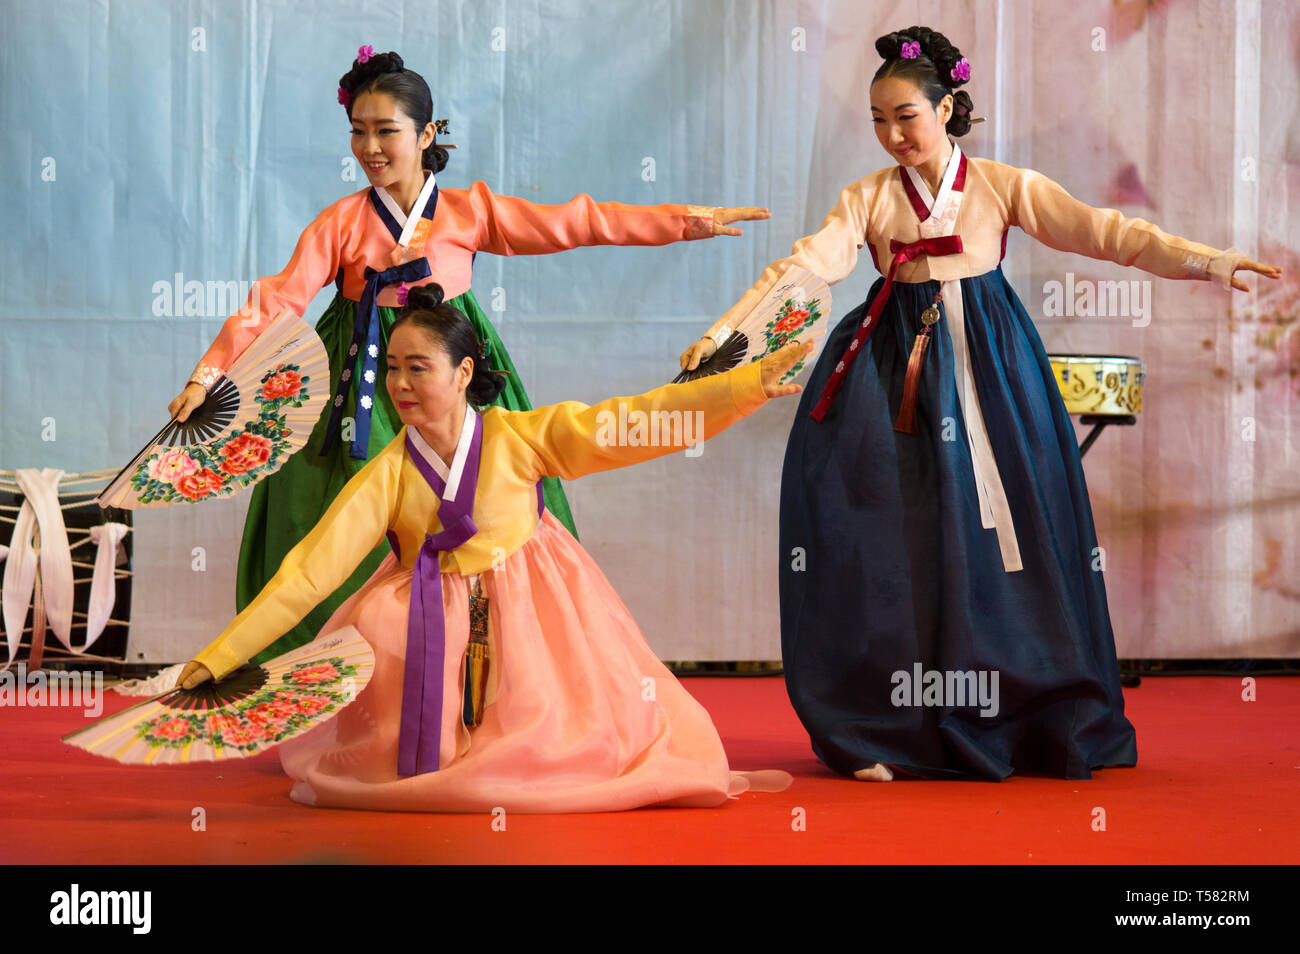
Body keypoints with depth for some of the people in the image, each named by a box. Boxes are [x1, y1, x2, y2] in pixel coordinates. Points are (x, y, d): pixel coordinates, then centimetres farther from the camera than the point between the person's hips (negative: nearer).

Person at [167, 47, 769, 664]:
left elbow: (576, 223, 0)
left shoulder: (468, 211, 0)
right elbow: (278, 300, -7)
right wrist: (208, 375, -17)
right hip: (365, 391, -1)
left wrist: (688, 222, -4)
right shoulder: (341, 224, -2)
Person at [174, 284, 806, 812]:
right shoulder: (387, 476, -8)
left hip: (533, 619, -1)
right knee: (375, 624, -28)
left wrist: (749, 385, -22)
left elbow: (626, 424, -13)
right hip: (439, 628, 1)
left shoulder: (518, 437, -8)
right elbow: (308, 572, -11)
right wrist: (218, 658, -18)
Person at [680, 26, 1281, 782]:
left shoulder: (1003, 186, 3)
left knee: (1007, 532, -3)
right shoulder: (869, 199, 6)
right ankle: (883, 732, -2)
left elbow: (1099, 230, -6)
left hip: (989, 372, 0)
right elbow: (807, 264, -5)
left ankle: (1048, 724, 6)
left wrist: (1203, 260, -17)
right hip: (900, 371, 1)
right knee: (901, 538, -6)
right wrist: (725, 329, -19)